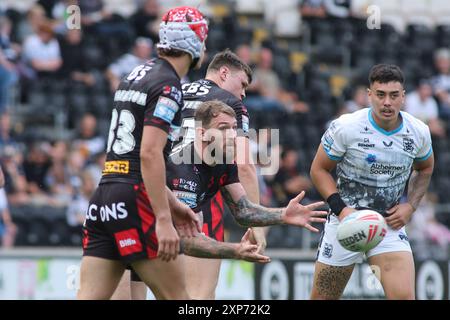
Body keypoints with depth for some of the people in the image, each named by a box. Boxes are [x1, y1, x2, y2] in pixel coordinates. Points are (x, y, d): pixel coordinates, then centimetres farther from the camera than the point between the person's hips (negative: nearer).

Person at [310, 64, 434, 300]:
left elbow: (424, 168, 15)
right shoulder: (345, 127, -16)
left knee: (404, 296, -17)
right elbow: (319, 169, -4)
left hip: (390, 224, 2)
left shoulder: (419, 132, -6)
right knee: (322, 298, 5)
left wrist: (410, 206, 0)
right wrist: (341, 209, -17)